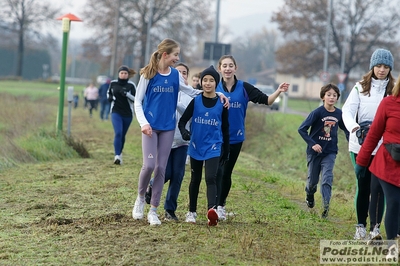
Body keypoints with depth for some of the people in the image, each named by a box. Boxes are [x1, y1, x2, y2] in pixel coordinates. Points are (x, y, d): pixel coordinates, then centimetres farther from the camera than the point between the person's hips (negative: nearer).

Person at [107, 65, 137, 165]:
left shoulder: (131, 85, -3)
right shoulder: (113, 83, 4)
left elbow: (135, 99, -7)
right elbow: (109, 92, 23)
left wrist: (126, 94, -22)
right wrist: (109, 97, 1)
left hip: (127, 114, 0)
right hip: (116, 112, 0)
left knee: (122, 135, 11)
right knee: (118, 133, -18)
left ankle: (119, 153, 31)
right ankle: (117, 156, -23)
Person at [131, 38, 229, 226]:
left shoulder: (175, 75, 5)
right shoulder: (148, 74, -5)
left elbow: (192, 92, 17)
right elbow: (138, 101, -2)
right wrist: (143, 123, -15)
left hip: (168, 127, 3)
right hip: (150, 126, -3)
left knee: (161, 168, 2)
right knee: (149, 165, -14)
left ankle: (153, 210, 9)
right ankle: (140, 198, 12)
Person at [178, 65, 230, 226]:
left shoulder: (221, 104, 0)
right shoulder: (195, 102, 0)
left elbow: (225, 128, 7)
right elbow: (182, 121, -1)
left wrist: (226, 151, 9)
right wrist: (184, 132, -24)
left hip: (213, 148, -2)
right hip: (196, 147, 2)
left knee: (211, 178, -18)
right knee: (195, 179, 13)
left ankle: (212, 210, -35)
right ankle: (192, 212, 26)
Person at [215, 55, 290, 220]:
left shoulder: (244, 88, -1)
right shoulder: (214, 88, -4)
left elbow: (266, 100, -3)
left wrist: (278, 92, -20)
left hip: (235, 138, 2)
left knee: (227, 173, 13)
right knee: (218, 172, -11)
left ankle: (221, 205, 27)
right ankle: (214, 206, -11)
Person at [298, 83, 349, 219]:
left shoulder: (339, 114, -3)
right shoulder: (317, 112, -15)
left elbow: (345, 129, 14)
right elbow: (302, 129, -15)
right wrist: (312, 144, -22)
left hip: (330, 152, 1)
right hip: (315, 151, -1)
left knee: (327, 179, -13)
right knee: (312, 180, 12)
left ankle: (326, 207, -14)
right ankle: (310, 196, 43)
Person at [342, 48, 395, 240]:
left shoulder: (394, 90, 4)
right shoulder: (360, 87, 3)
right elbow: (348, 110, -5)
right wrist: (353, 126, -25)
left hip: (383, 147, -1)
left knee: (377, 187, -10)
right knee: (362, 186, 9)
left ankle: (375, 228, -9)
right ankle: (360, 226, 19)